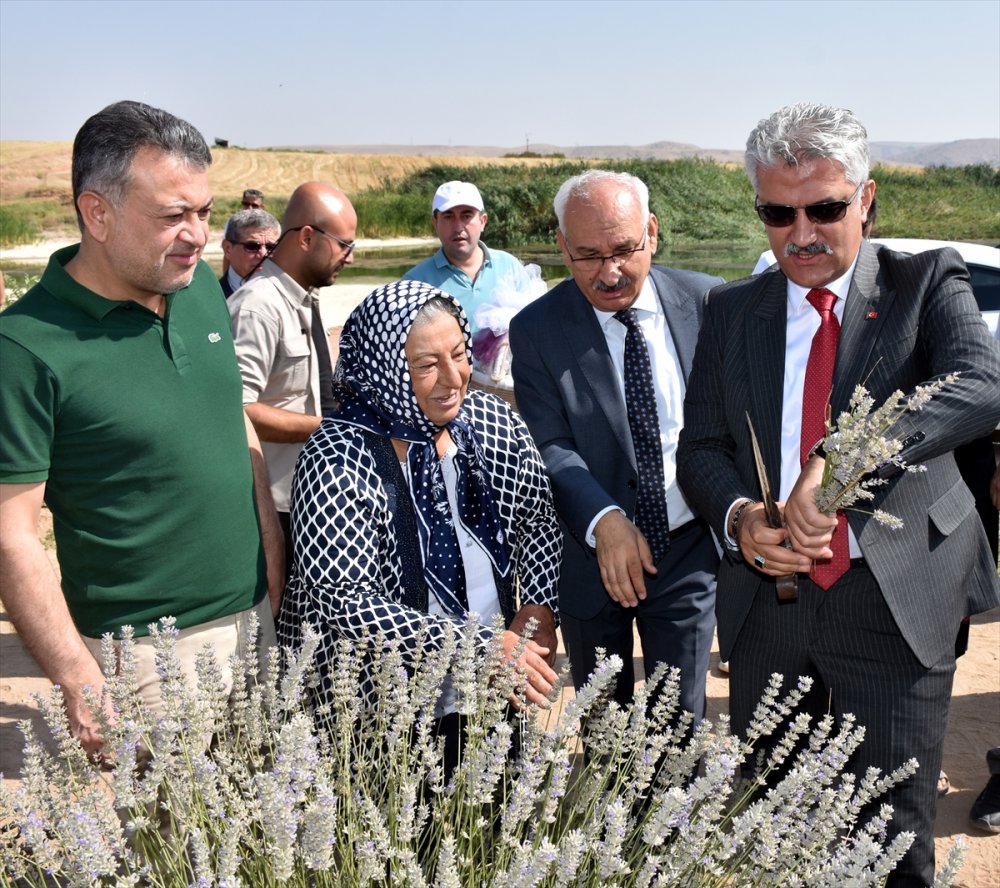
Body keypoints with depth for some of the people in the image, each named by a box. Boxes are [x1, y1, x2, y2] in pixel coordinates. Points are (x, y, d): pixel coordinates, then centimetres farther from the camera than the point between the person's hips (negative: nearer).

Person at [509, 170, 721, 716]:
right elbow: (549, 446, -14)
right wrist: (604, 521, -31)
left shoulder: (705, 302, -4)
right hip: (590, 557, 0)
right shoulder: (535, 329, -8)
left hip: (688, 549, 0)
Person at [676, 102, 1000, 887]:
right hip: (767, 597, 3)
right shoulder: (733, 311, 6)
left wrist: (838, 461, -37)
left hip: (896, 602, -3)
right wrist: (738, 516, -16)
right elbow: (699, 447, 6)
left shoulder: (927, 285, -4)